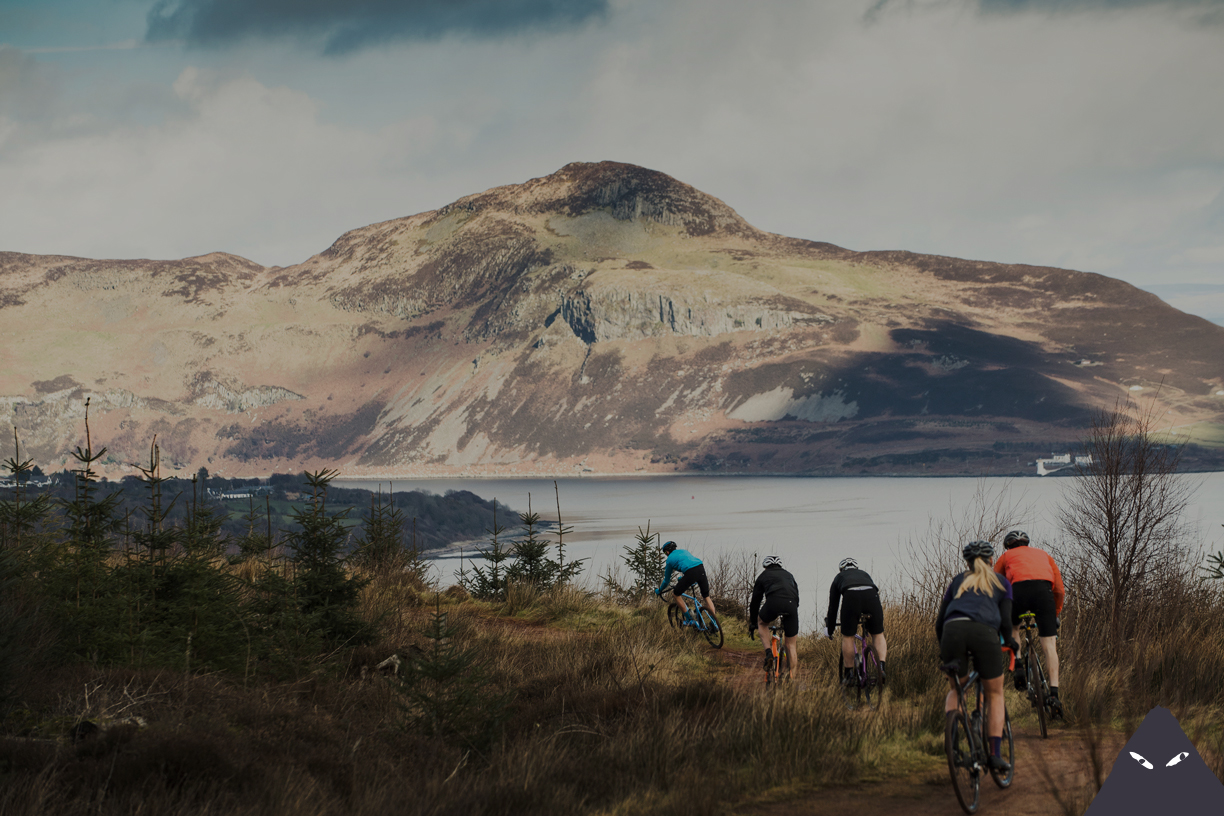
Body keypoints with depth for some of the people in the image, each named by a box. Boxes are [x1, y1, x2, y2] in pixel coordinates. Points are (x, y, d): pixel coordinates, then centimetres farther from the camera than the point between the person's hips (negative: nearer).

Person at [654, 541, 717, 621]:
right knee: (706, 596, 19)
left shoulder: (670, 559, 18)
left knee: (676, 594, 14)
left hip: (690, 573, -6)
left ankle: (689, 619, 12)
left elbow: (667, 580, 26)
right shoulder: (684, 551, 33)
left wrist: (659, 590, 43)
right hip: (701, 569, 6)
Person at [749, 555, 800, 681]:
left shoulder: (764, 575, 28)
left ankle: (768, 652, 12)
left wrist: (752, 624, 42)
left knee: (762, 622, 32)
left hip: (773, 602, -2)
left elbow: (755, 601, 31)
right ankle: (793, 678, 11)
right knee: (791, 645, 14)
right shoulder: (788, 575, 37)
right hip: (791, 604, 2)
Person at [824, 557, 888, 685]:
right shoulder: (864, 574, 41)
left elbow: (833, 606, 37)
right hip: (871, 595, 2)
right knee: (878, 635, 16)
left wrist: (829, 629, 46)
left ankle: (848, 674, 18)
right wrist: (869, 624, 59)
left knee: (847, 637, 13)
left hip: (851, 596, -2)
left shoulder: (839, 577, 36)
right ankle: (882, 667, -2)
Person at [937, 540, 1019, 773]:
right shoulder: (1001, 582, 24)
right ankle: (995, 755, 4)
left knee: (955, 689, 22)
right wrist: (1010, 642, 33)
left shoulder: (958, 581, 30)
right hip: (984, 632, -2)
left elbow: (939, 622, 26)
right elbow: (1005, 620, 13)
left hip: (953, 630, 2)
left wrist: (943, 648, 41)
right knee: (995, 694, 14)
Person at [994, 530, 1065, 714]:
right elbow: (1060, 590, 31)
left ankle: (1018, 667, 9)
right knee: (1049, 643, 2)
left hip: (1019, 590, -1)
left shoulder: (1006, 556, 32)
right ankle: (1054, 693, -10)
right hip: (1044, 591, 1)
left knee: (1011, 627, 29)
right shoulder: (1044, 555, 36)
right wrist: (1055, 615, 43)